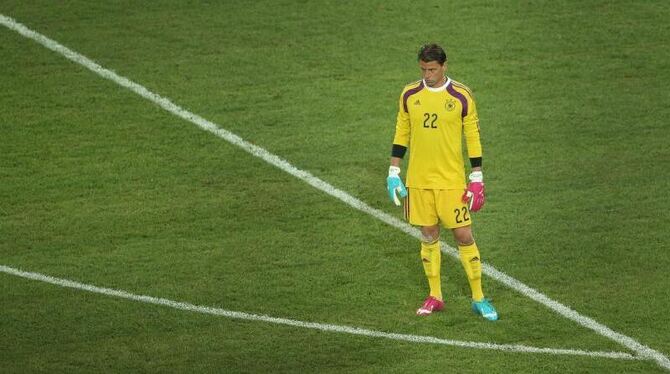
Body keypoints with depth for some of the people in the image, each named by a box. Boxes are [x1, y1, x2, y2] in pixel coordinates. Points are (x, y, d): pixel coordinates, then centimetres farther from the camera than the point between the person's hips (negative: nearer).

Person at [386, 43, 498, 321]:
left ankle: (479, 299, 6)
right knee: (429, 236, 9)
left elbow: (473, 137, 0)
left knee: (464, 236, -3)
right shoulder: (409, 95, 2)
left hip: (452, 181, -3)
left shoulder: (461, 96, -6)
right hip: (418, 181, 3)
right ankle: (435, 297, 20)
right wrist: (393, 172, 6)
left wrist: (477, 177, -2)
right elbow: (401, 134, 11)